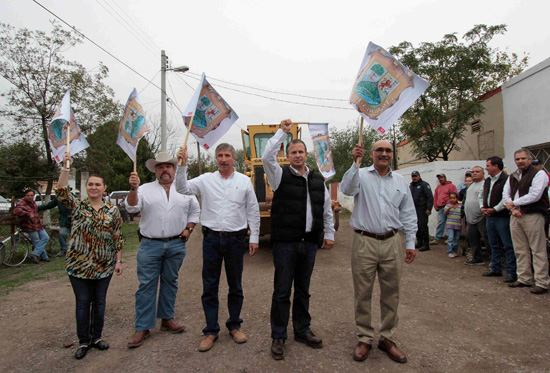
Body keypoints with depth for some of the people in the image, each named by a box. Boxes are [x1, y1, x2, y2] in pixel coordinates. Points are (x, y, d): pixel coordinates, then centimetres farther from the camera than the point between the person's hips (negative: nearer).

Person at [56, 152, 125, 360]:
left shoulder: (112, 211, 2)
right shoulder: (77, 206, 0)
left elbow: (118, 239, 3)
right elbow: (61, 192, -18)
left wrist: (119, 261, 0)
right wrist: (65, 167, -26)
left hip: (104, 266, 1)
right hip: (78, 264, -1)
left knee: (99, 302, 11)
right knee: (82, 303, 8)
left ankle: (97, 338, 28)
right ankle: (83, 342, 23)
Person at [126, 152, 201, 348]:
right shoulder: (145, 189, 3)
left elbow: (195, 211, 16)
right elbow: (132, 207, -8)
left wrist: (188, 229, 5)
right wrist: (133, 189, -24)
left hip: (176, 245, 2)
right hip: (150, 245, -1)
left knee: (170, 282, 13)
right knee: (146, 285, 1)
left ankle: (167, 318, 28)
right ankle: (142, 328, 11)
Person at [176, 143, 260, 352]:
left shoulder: (245, 181, 4)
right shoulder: (206, 180, 4)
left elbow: (253, 211, 6)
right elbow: (183, 189, -6)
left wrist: (254, 238, 3)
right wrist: (182, 165, -18)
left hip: (235, 239, 0)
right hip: (211, 239, 0)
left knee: (235, 286, 11)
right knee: (209, 287, 6)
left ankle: (234, 325, 29)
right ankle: (211, 331, 20)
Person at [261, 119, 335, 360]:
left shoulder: (318, 180, 12)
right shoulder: (280, 175, -1)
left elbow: (327, 209, 18)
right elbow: (267, 157, -19)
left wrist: (329, 234, 15)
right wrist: (282, 131, -14)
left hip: (310, 243, 4)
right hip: (285, 243, -4)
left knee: (303, 290, 16)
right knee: (282, 291, 2)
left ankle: (302, 330, 32)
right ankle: (278, 337, 16)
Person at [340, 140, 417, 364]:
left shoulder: (400, 182, 13)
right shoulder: (361, 175, 3)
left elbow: (408, 215, 14)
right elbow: (347, 189, -20)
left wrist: (410, 244, 10)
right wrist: (355, 162, -27)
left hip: (392, 243, 3)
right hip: (365, 242, -3)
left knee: (391, 293, 11)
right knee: (362, 293, 5)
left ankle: (387, 338, 27)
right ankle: (364, 339, 21)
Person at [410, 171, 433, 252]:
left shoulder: (424, 184, -5)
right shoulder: (411, 186, 17)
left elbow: (430, 197, -11)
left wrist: (428, 208, -17)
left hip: (422, 209, -7)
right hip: (414, 209, 7)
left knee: (423, 226, -7)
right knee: (417, 227, 10)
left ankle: (426, 244, -1)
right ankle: (419, 242, 22)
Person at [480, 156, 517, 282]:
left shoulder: (506, 179, -12)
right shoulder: (487, 181, 15)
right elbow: (482, 196, 24)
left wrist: (494, 209, -16)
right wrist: (483, 207, 8)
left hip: (502, 217, -8)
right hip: (489, 217, 8)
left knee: (508, 246, -3)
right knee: (494, 245, 16)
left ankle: (511, 272, 3)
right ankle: (495, 268, 25)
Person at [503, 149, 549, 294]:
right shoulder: (512, 177, 16)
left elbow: (534, 196, -14)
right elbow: (505, 194, 12)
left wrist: (513, 203, -7)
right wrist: (513, 209, -4)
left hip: (533, 216, -7)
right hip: (516, 216, 7)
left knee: (538, 250, -4)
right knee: (520, 250, 11)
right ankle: (524, 279, 20)